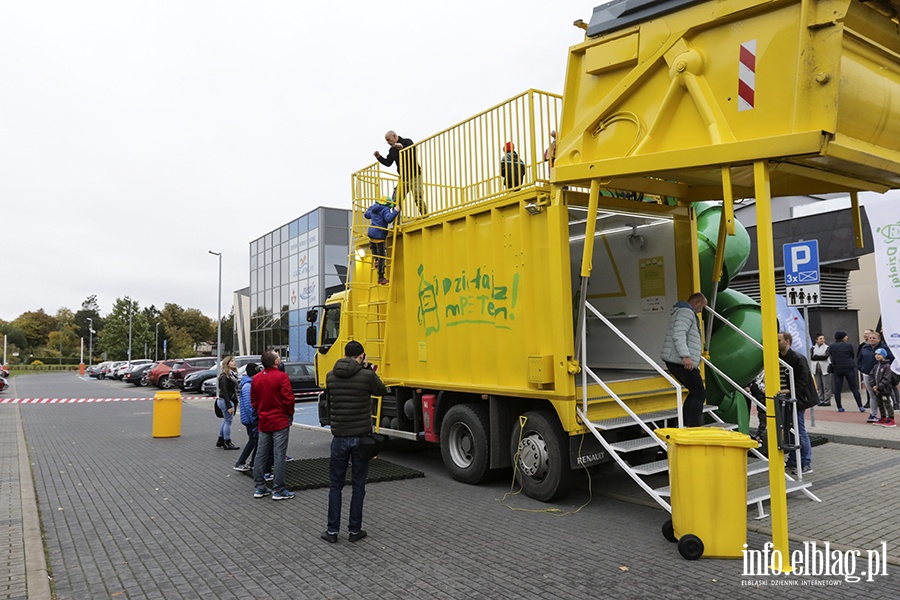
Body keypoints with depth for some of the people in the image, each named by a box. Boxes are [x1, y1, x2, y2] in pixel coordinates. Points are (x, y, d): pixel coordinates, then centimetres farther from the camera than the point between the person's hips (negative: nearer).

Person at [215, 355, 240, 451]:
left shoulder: (232, 375, 12)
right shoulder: (224, 376, -16)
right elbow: (225, 392, -20)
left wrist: (236, 402, 14)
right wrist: (229, 406, -23)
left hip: (231, 400, 9)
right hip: (225, 401, -9)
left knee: (226, 421, 15)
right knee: (228, 422, -3)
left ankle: (220, 442, 25)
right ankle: (227, 443, 6)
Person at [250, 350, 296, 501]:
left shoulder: (256, 378, 4)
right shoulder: (281, 376, -15)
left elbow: (253, 401, 9)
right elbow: (288, 398, -16)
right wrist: (290, 414, 0)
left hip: (263, 422, 6)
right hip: (280, 421, -6)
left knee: (261, 454, 13)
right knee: (279, 455, -1)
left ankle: (259, 488, 21)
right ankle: (278, 490, 3)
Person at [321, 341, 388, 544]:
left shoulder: (331, 376, -2)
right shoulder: (367, 376, -12)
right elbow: (382, 391, 7)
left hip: (340, 437, 2)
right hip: (361, 437, -2)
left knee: (335, 485, 13)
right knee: (358, 486, 10)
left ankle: (332, 531, 16)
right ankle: (354, 530, 17)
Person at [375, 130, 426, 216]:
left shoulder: (407, 142, -2)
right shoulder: (392, 150, 16)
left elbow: (414, 151, -20)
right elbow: (388, 163, 18)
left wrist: (402, 147, -33)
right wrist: (379, 157, 4)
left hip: (414, 176, -7)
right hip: (403, 178, 7)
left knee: (418, 198, -18)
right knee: (395, 200, 1)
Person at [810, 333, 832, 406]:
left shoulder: (827, 347, 1)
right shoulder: (813, 348, 10)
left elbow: (826, 356, -14)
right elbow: (811, 357, -4)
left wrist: (817, 357, -9)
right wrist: (822, 356, -9)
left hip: (825, 369, -3)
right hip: (816, 369, 3)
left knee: (826, 386, -4)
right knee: (819, 386, 6)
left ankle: (827, 401, 0)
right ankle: (821, 401, 11)